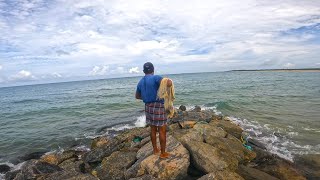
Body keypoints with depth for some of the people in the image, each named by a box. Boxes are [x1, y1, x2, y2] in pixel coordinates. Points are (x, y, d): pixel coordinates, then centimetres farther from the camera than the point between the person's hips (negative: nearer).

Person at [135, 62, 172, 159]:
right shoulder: (155, 77, -15)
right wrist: (170, 80, -6)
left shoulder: (140, 82, 8)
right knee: (162, 131, 6)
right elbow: (169, 84, -30)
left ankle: (155, 149, 33)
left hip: (148, 107, 7)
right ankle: (163, 153, 18)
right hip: (158, 107, -7)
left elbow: (137, 96, 21)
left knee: (153, 129, 19)